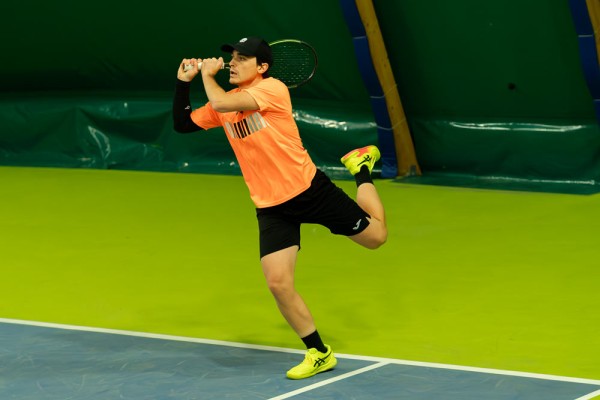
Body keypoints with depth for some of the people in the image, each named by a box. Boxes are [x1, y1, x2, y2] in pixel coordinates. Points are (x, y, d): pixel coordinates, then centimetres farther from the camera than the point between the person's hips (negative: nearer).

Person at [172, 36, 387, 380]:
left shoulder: (272, 89, -15)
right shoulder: (225, 103, 6)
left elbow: (222, 103, -26)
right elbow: (182, 125, 14)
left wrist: (208, 75, -7)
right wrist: (184, 81, 4)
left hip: (309, 189, -5)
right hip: (271, 208, 5)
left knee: (376, 236, 8)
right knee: (279, 283, -9)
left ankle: (361, 167, 36)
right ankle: (319, 354, 8)